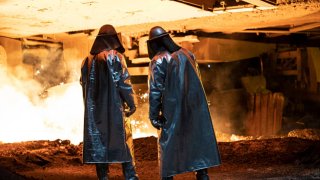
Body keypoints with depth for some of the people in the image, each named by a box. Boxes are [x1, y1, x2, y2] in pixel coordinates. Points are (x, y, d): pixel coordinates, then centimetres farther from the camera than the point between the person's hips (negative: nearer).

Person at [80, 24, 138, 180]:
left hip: (94, 110, 4)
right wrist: (131, 103, -4)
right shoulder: (115, 57, -7)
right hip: (114, 108, -4)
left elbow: (84, 85, 12)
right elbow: (124, 82, -11)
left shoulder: (88, 60, 8)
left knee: (98, 141, 7)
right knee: (124, 140, 3)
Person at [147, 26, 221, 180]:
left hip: (173, 110, -4)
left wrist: (154, 115, -6)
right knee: (199, 139, 10)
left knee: (169, 144, 5)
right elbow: (196, 79, 14)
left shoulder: (158, 61, -8)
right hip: (195, 107, 4)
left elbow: (155, 90, -10)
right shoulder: (186, 53, 8)